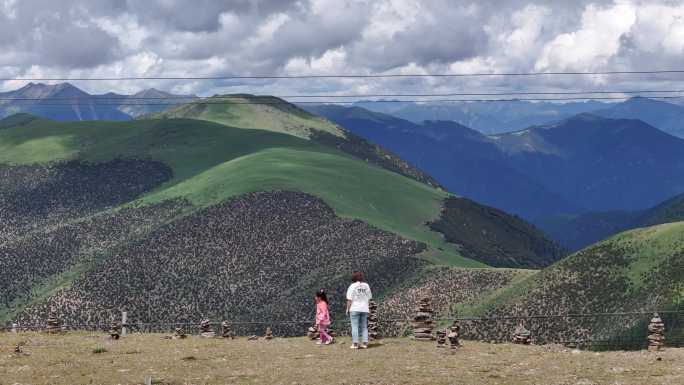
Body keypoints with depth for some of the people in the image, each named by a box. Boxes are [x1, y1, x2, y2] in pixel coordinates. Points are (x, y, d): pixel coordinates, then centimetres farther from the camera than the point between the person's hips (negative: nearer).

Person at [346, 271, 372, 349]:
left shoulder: (352, 286, -8)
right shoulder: (366, 286, 6)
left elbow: (349, 299, -9)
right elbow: (369, 298, 10)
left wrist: (347, 309, -2)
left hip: (355, 309, -4)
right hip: (364, 309, 4)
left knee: (355, 327, -3)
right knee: (364, 327, 9)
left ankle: (355, 344, -7)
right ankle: (364, 343, 5)